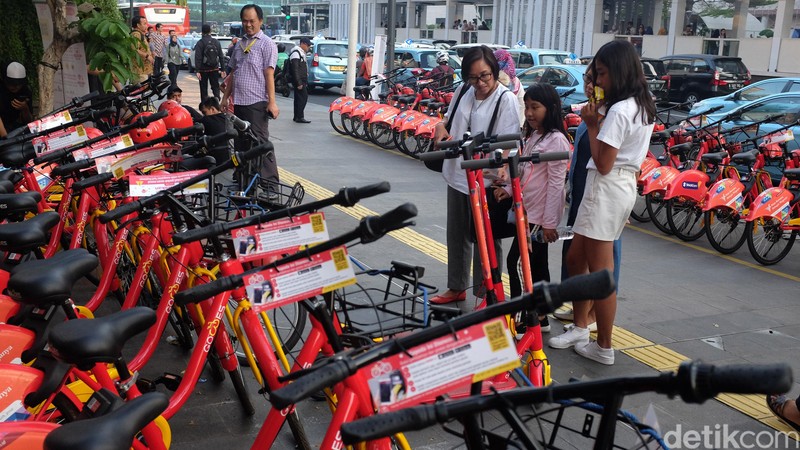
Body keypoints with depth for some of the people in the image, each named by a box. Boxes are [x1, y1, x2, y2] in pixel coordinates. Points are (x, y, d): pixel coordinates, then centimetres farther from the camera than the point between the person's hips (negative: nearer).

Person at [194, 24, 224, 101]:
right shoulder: (216, 42, 3)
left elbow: (198, 58, -15)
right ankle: (217, 98, -18)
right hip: (215, 69, 3)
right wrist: (222, 69, 11)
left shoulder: (200, 43, -9)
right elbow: (221, 56, 6)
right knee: (215, 86, 8)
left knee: (204, 89, 7)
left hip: (204, 70, -3)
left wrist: (197, 71, -16)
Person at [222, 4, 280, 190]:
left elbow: (269, 74, -12)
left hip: (256, 102, -7)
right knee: (241, 142, 12)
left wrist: (272, 102, -18)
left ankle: (270, 184, -5)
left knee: (260, 143, -8)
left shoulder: (266, 44, -4)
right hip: (239, 102, 7)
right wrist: (225, 97, 17)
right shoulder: (239, 44, 16)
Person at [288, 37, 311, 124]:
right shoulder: (296, 53, -12)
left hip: (302, 80, 10)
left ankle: (297, 117, 15)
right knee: (303, 97, -12)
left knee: (299, 98, 11)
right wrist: (299, 83, -23)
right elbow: (295, 69, -19)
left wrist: (305, 81, 21)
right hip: (299, 81, -10)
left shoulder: (302, 53, 20)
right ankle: (299, 117, -11)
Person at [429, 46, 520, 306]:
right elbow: (450, 118, 21)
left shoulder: (506, 100, -13)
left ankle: (486, 292, 17)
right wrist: (441, 127, -2)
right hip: (457, 176, 7)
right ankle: (457, 287, 34)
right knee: (456, 234, 18)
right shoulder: (463, 92, 5)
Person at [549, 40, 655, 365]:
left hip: (606, 188, -10)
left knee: (600, 273, 0)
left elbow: (603, 163, -18)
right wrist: (600, 121, 4)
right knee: (575, 259, 18)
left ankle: (604, 347, 11)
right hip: (626, 185, 10)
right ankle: (580, 328, 27)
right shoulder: (643, 106, 11)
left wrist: (592, 125, -9)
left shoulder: (618, 110, -19)